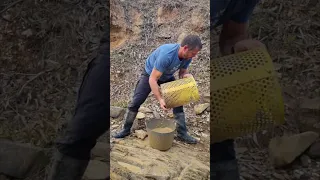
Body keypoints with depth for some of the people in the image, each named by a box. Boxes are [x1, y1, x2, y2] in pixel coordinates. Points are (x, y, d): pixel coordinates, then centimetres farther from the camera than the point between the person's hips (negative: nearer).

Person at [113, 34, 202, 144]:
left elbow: (182, 72, -3)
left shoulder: (187, 57, -21)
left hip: (167, 77, 5)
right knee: (136, 102, -5)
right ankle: (126, 129, 13)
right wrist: (160, 99, -45)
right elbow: (152, 79, -39)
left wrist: (186, 76, -29)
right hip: (150, 74, -5)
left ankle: (182, 133, 4)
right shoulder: (166, 54, -42)